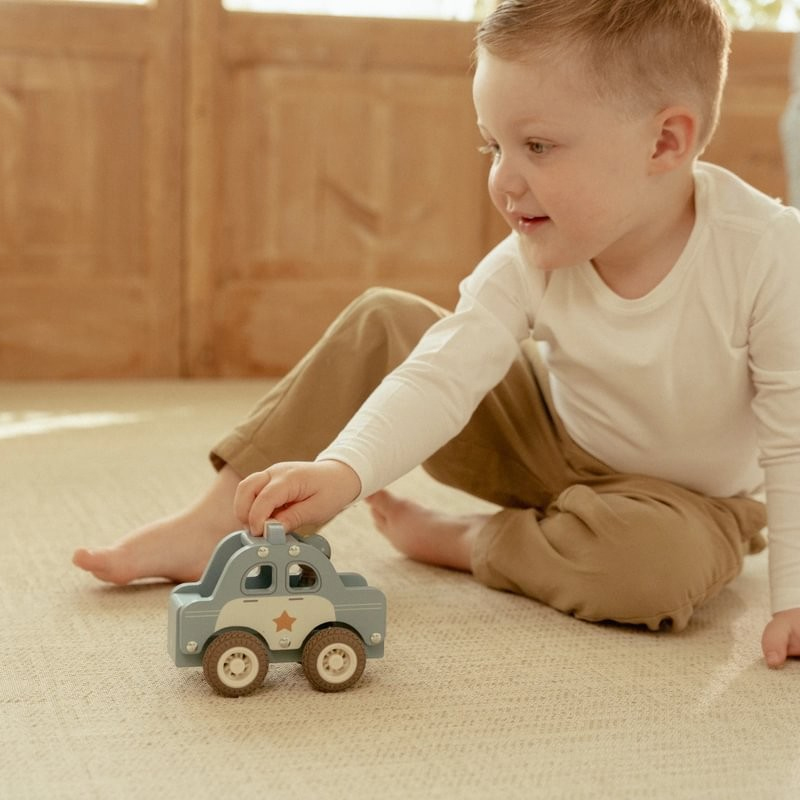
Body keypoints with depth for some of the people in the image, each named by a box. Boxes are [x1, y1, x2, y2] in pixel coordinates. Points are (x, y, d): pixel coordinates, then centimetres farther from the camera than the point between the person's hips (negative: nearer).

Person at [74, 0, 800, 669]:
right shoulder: (528, 264, -19)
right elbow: (442, 376, -28)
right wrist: (342, 471, -44)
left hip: (686, 498, -3)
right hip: (555, 440, 3)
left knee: (661, 561, -40)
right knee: (380, 324, -8)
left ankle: (456, 540, -12)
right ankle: (216, 525, -10)